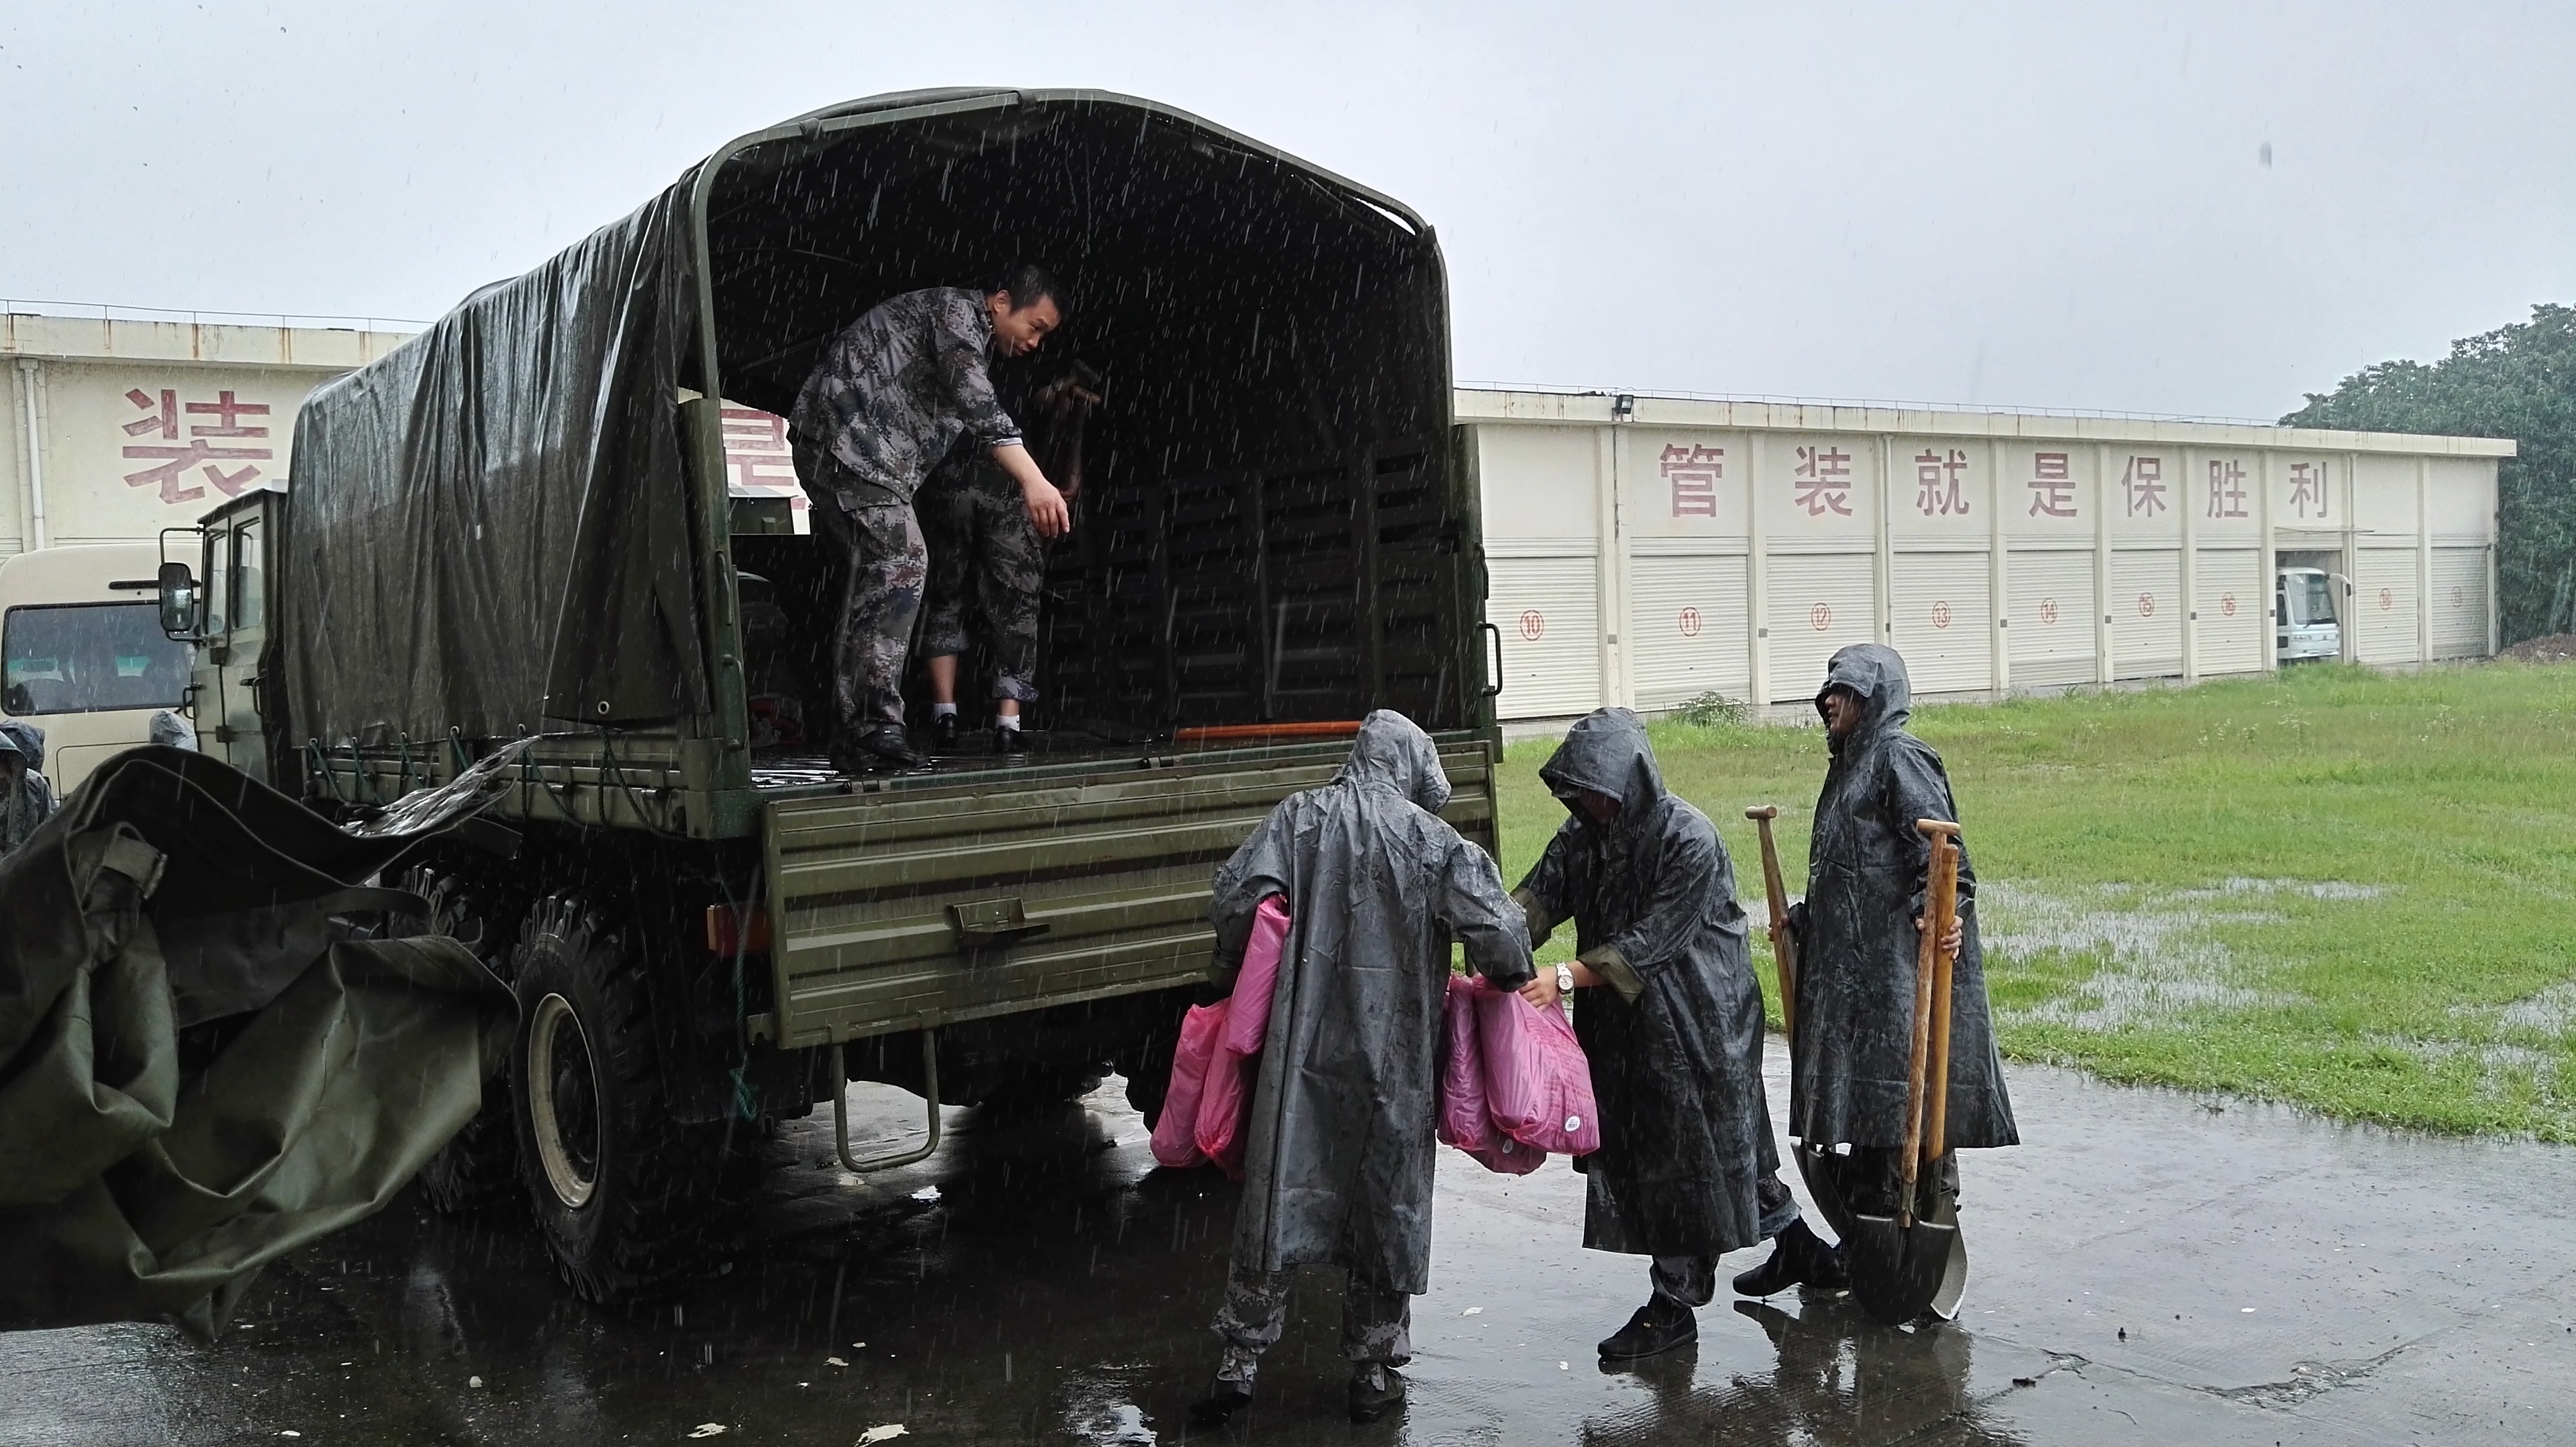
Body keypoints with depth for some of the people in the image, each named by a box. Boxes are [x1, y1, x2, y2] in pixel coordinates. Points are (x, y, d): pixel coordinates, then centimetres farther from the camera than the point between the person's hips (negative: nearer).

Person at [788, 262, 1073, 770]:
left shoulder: (975, 346, 26)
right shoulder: (957, 310, -6)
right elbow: (978, 406, -24)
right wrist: (1033, 481, -34)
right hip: (847, 433, -11)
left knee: (875, 577, 8)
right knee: (899, 563, -20)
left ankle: (852, 738, 8)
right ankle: (876, 724, -25)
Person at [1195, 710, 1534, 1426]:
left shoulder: (1300, 817, 1)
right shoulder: (1433, 840, -3)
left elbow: (1237, 894, -8)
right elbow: (1496, 926, -10)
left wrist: (1234, 978, 8)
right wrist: (1513, 980, 11)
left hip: (1302, 1045, 1)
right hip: (1394, 1057, -1)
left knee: (1276, 1197, 10)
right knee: (1389, 1206, 13)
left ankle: (1240, 1362, 15)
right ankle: (1375, 1373, 23)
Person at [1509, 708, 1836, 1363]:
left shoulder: (1689, 838, -21)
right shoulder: (1584, 832, 1)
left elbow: (1652, 939, -24)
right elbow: (1538, 898, -7)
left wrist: (1565, 978, -29)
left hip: (1697, 1020, -7)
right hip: (1622, 1022, 7)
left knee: (1691, 1154, 0)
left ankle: (1675, 1304, 11)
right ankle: (1797, 1248, 36)